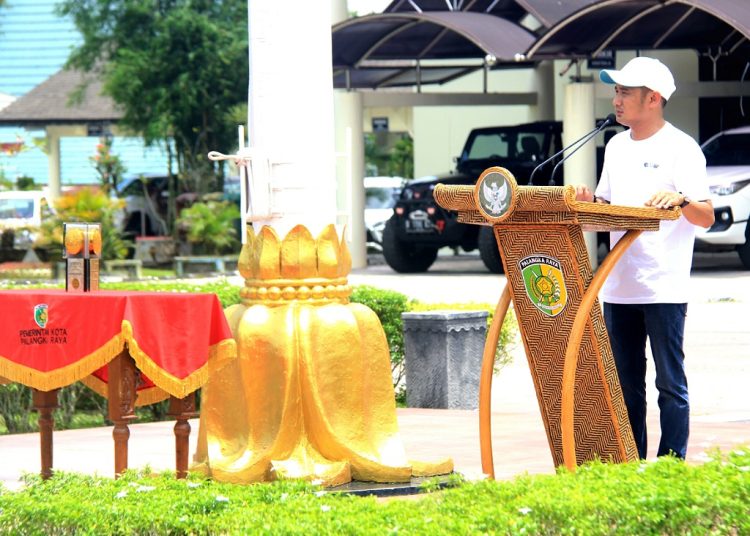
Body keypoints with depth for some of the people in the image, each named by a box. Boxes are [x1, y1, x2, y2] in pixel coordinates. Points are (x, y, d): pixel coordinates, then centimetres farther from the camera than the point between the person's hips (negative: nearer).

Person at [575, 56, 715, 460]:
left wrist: (680, 198, -30)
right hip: (618, 287, 7)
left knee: (670, 384, -2)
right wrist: (591, 201, 0)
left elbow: (707, 217, -11)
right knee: (625, 385, 10)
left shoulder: (680, 148, -6)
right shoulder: (616, 146, 14)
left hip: (663, 287, -7)